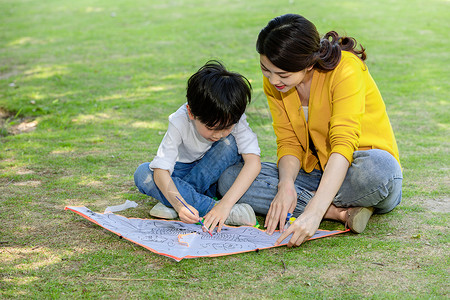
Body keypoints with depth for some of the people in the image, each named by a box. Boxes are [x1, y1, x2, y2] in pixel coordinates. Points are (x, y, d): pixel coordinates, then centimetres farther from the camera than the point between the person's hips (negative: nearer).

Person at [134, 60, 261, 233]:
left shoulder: (235, 120, -26)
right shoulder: (179, 123, -28)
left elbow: (253, 162, -36)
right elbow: (161, 170, -33)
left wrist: (225, 204, -47)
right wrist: (178, 203, -52)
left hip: (216, 174, 0)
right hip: (184, 170, 0)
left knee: (230, 143, -30)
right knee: (143, 174, -29)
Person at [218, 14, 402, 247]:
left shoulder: (345, 70, -23)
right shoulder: (274, 83, -5)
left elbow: (343, 145, -33)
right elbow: (289, 143, -3)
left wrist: (314, 212, -44)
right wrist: (286, 184, -26)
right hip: (316, 174, 6)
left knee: (377, 169, -42)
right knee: (231, 178, -16)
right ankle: (339, 212, -22)